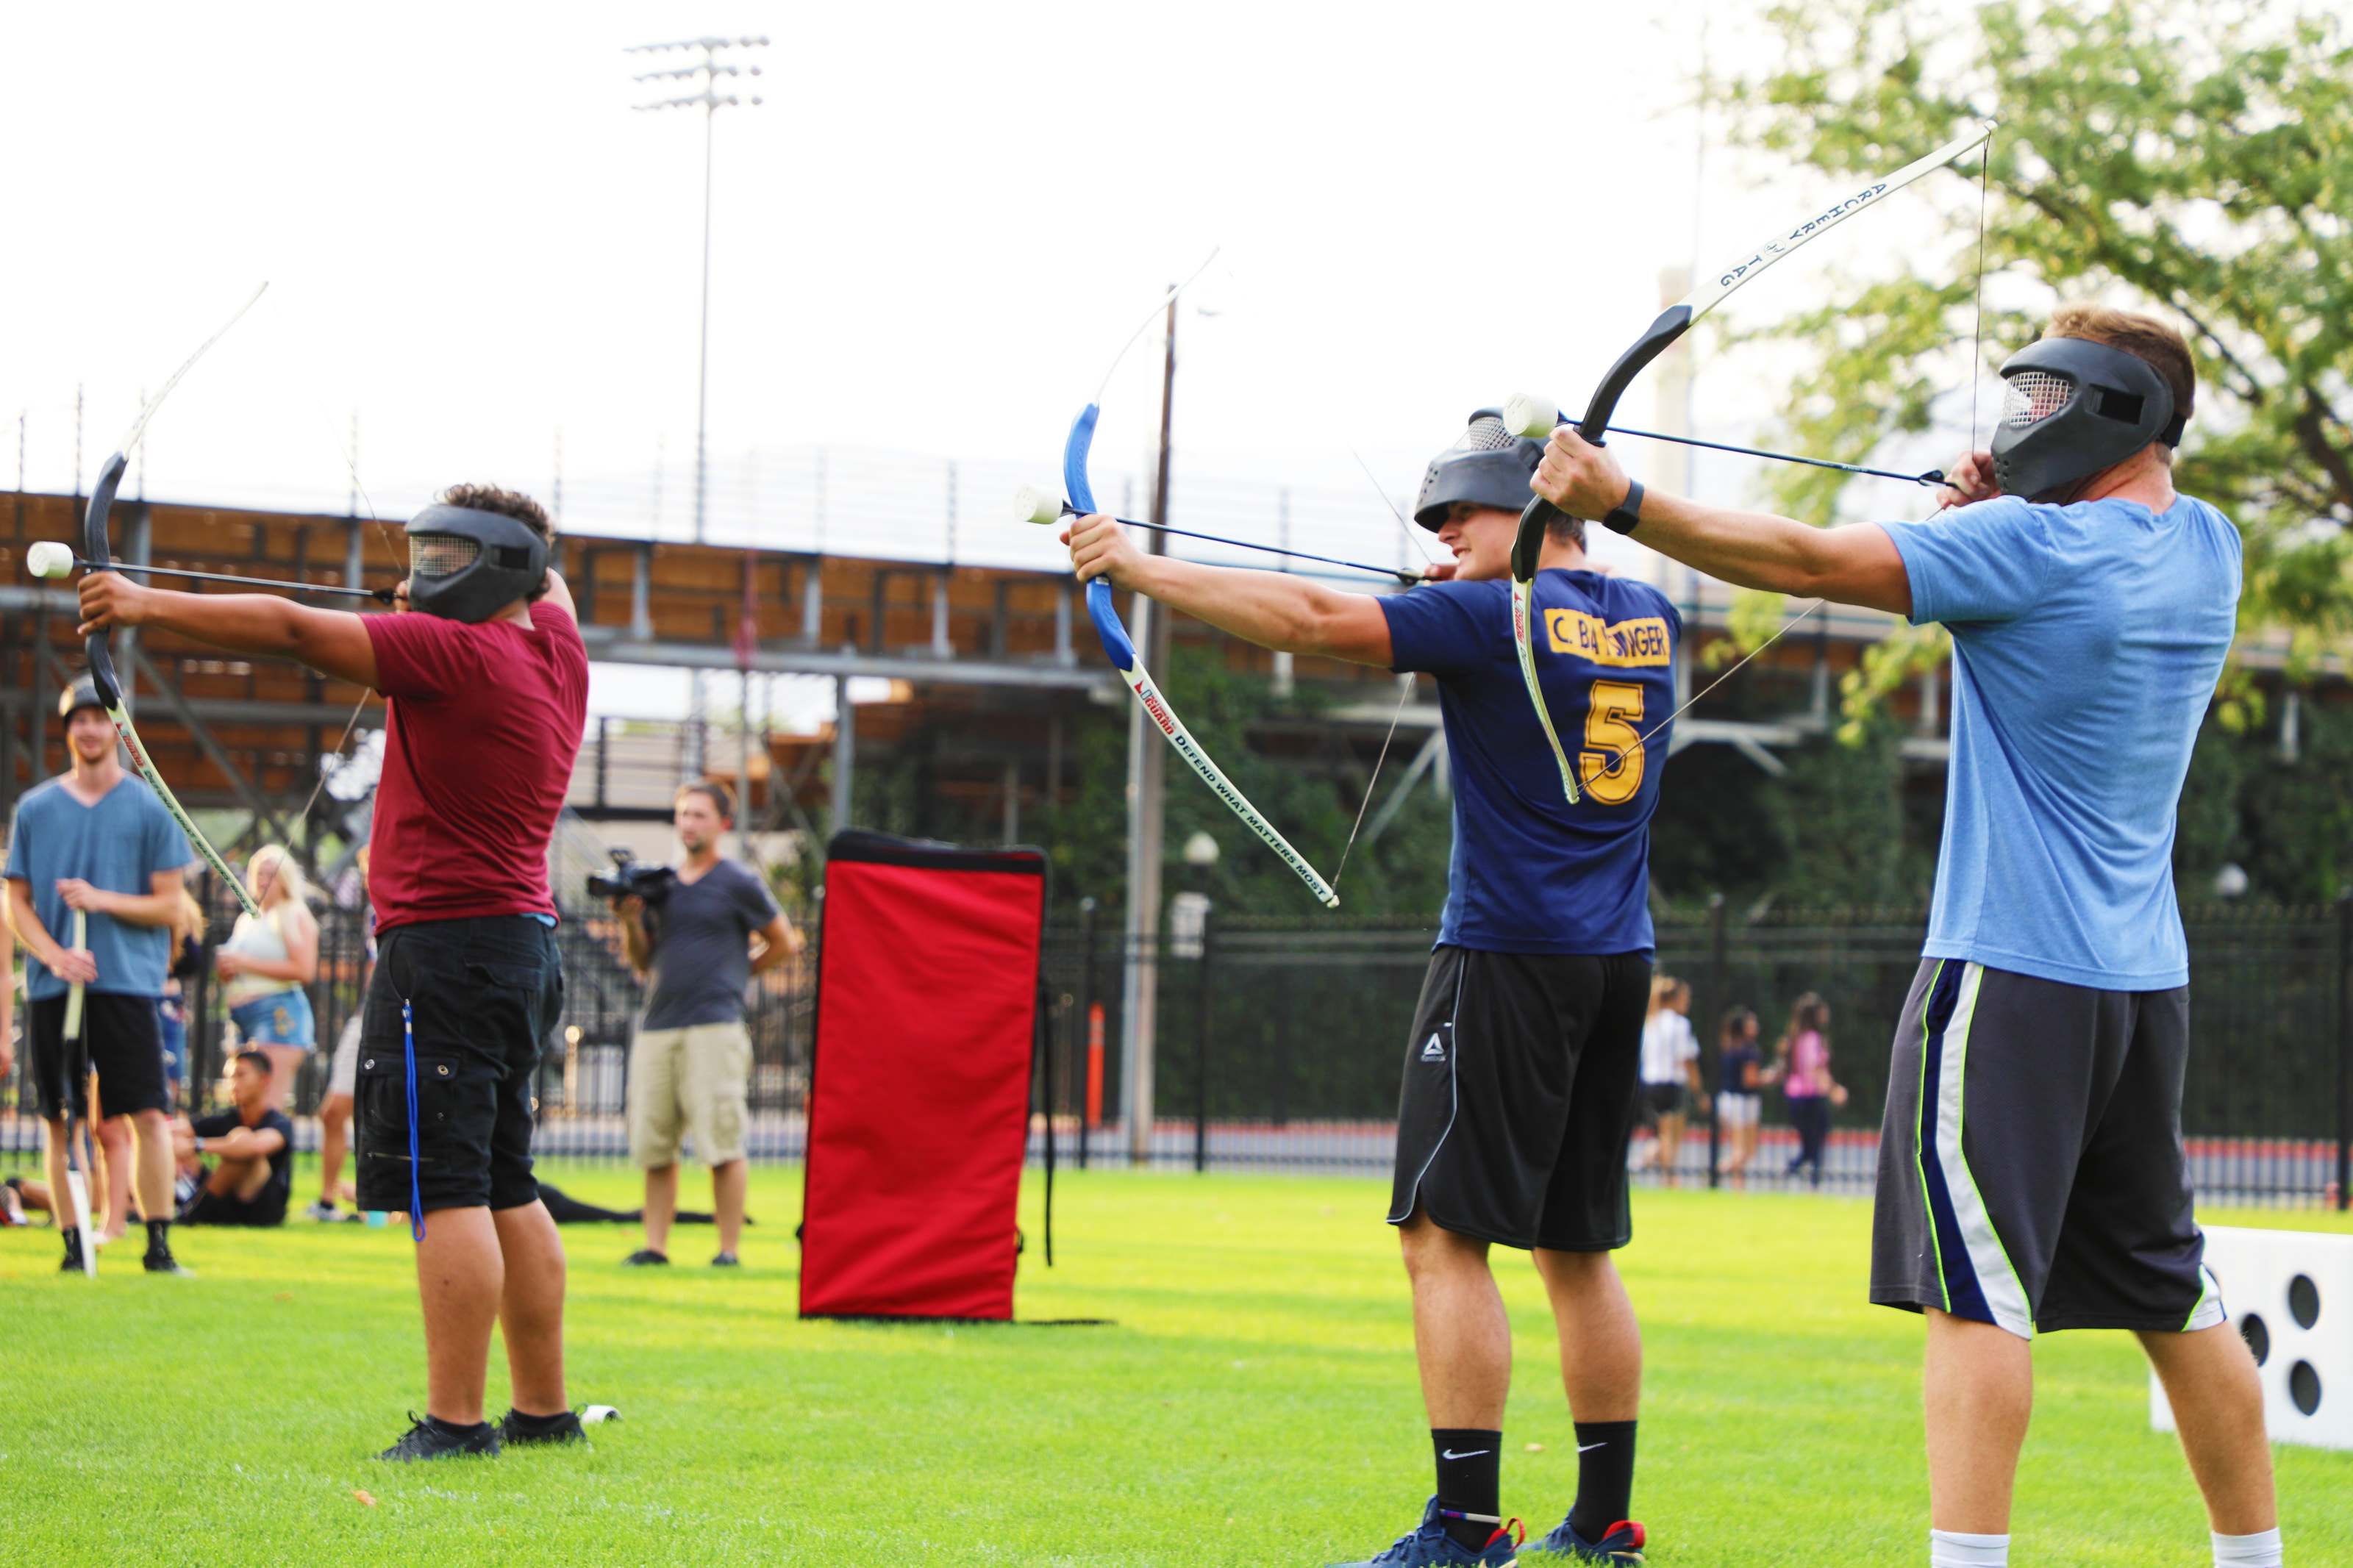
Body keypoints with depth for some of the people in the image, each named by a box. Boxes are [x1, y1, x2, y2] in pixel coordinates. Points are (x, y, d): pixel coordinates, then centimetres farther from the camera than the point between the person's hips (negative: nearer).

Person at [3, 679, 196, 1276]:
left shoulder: (149, 808, 5)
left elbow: (169, 905, 3)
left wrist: (103, 900, -12)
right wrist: (54, 955, -8)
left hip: (129, 981, -2)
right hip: (52, 983, 2)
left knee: (149, 1115, -9)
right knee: (59, 1118, 1)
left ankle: (158, 1244, -5)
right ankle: (73, 1243, 7)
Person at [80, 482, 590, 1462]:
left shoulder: (455, 654, -14)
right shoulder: (553, 642, 10)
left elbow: (293, 631, -16)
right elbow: (543, 577, 36)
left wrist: (150, 605, -11)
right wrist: (431, 612, 32)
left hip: (448, 942, -10)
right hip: (524, 943, 10)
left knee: (445, 1189, -11)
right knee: (504, 1190, 15)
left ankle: (455, 1420, -15)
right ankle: (543, 1409, 19)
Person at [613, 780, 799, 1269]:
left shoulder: (739, 884, 4)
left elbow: (785, 944, 11)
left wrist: (739, 973, 9)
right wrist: (631, 922, 4)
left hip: (714, 1025, -5)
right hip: (656, 1026, 5)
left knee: (723, 1145, -8)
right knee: (653, 1146, 2)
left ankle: (729, 1248, -7)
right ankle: (655, 1246, 6)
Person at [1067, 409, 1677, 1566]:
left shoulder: (1498, 617, -11)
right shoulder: (1649, 619, 11)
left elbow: (1316, 621, -18)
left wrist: (1138, 568, -14)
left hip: (1509, 959, -8)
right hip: (1619, 964, 8)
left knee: (1445, 1239, -8)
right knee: (1577, 1249, 13)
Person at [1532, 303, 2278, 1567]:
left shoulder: (2034, 549, -14)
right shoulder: (2206, 549, 8)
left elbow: (1809, 562, -16)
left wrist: (1619, 499, -14)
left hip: (2015, 972, -8)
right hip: (2145, 984, 8)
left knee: (1977, 1286, -10)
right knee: (2172, 1294, 15)